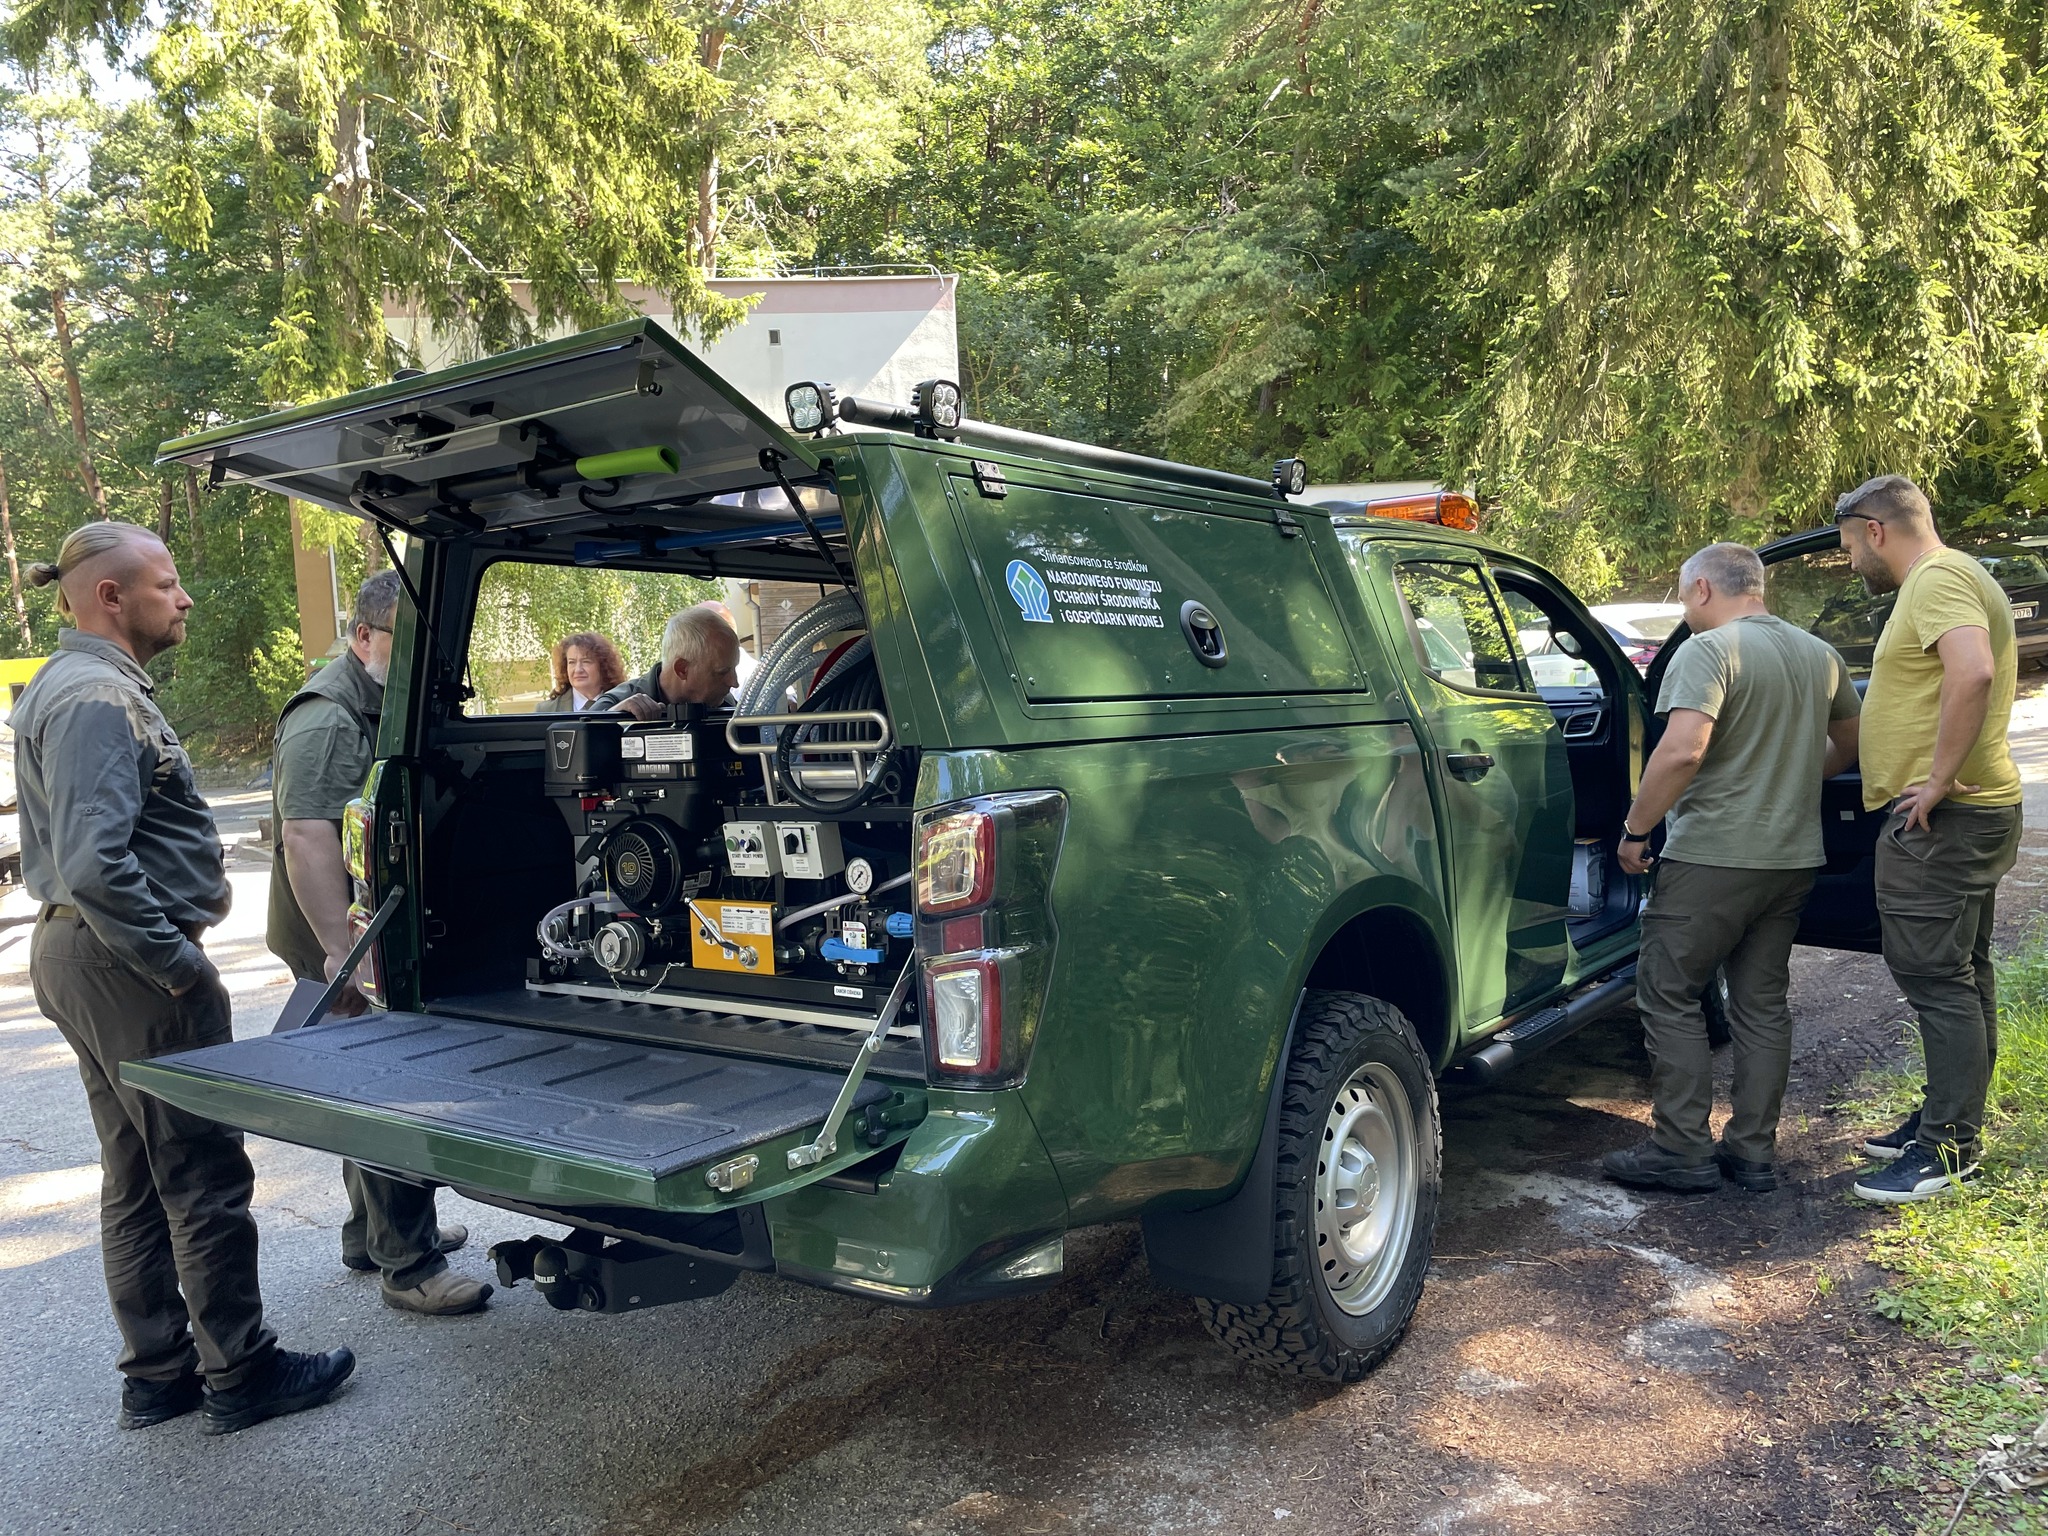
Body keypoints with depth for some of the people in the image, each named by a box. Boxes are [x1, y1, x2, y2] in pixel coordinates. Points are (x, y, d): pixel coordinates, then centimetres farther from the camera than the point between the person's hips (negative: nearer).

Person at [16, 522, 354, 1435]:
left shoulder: (73, 685, 15)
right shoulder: (96, 697, -19)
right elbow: (95, 864, -29)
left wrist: (196, 875, 16)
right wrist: (176, 963, -21)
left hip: (81, 955, 11)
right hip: (125, 964, -11)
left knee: (139, 1182, 16)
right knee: (206, 1179, 0)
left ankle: (157, 1376, 27)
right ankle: (240, 1376, 12)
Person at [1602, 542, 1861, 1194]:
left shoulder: (1709, 651, -13)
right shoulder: (1820, 656, 11)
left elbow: (1682, 751, -26)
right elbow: (1850, 743, 25)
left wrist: (1635, 829, -15)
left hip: (1713, 859, -8)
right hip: (1794, 859, 8)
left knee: (1668, 995, 2)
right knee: (1762, 1004, 14)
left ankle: (1682, 1150, 5)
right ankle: (1753, 1151, 19)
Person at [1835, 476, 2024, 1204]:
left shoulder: (1936, 580, -16)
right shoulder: (1954, 579, 18)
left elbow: (1973, 672, -33)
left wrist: (1937, 782, -28)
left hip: (1940, 820, -11)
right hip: (1972, 814, 11)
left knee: (1937, 980, -7)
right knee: (1960, 975, 16)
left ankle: (1948, 1148, -1)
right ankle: (1949, 1119, 27)